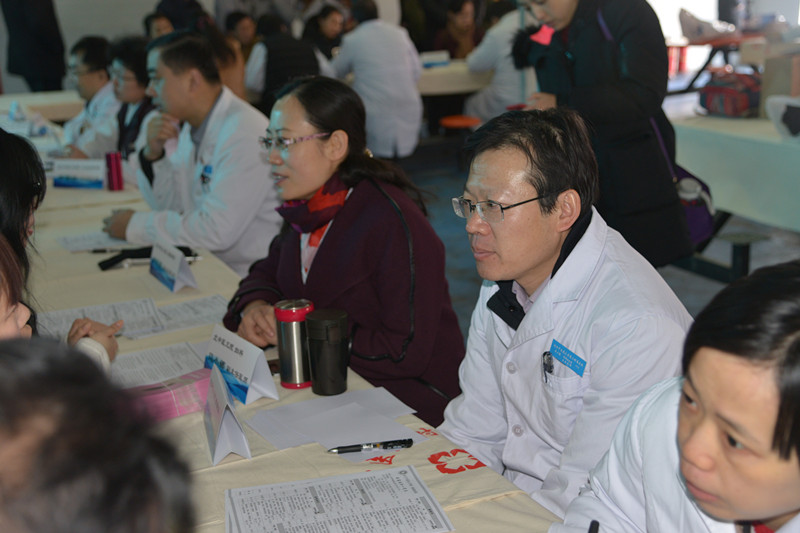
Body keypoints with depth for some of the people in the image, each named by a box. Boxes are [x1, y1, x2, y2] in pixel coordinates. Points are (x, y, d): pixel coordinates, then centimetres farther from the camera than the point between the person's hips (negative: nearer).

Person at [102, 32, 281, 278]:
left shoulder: (243, 133, -21)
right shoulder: (194, 126, 9)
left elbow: (217, 230, -27)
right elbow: (169, 204, 15)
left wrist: (135, 225, -15)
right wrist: (153, 154, -3)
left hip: (244, 276, -8)